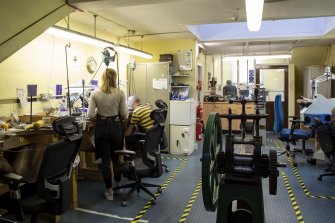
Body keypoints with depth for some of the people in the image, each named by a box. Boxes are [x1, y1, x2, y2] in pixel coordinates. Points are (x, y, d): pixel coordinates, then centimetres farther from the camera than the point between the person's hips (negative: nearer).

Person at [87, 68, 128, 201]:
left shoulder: (95, 94, -6)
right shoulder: (120, 93, -8)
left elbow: (90, 115, -7)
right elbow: (125, 115, -6)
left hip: (101, 128, 0)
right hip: (115, 127, 1)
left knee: (105, 160, 7)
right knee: (116, 158, 20)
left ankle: (109, 191, 14)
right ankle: (118, 186, 33)